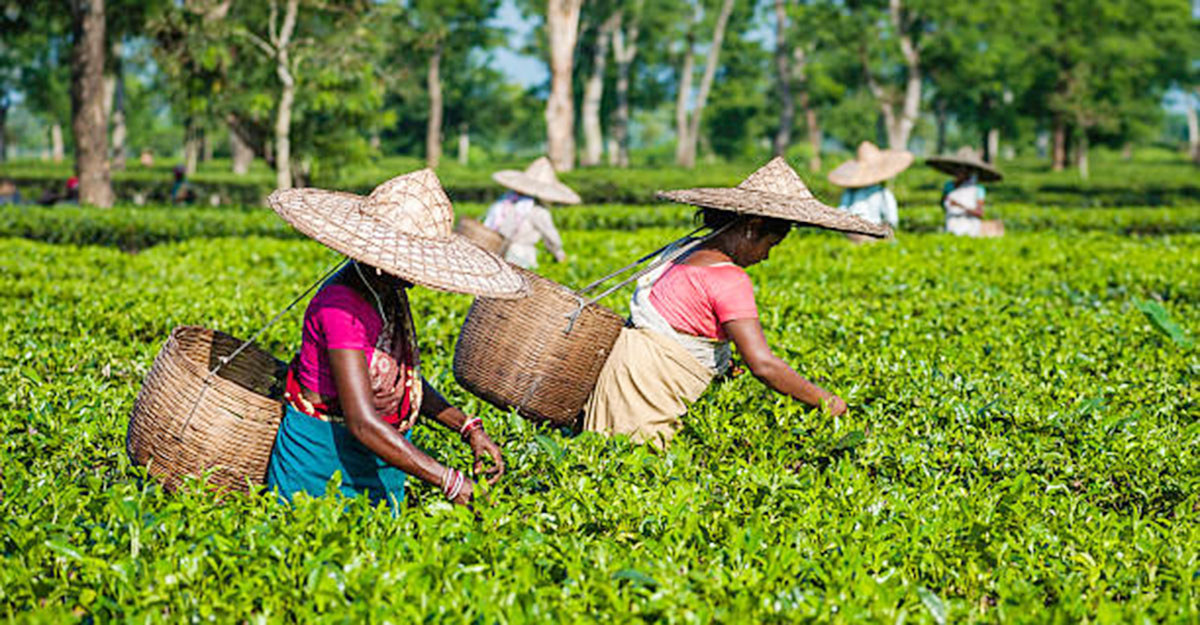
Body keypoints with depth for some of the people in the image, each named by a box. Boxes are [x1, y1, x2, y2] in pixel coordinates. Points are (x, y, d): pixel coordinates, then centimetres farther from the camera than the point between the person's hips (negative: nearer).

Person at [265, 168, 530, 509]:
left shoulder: (389, 294, 1)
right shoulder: (339, 306, -25)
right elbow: (363, 423, -31)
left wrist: (468, 427, -2)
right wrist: (451, 483, -33)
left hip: (380, 468, 8)